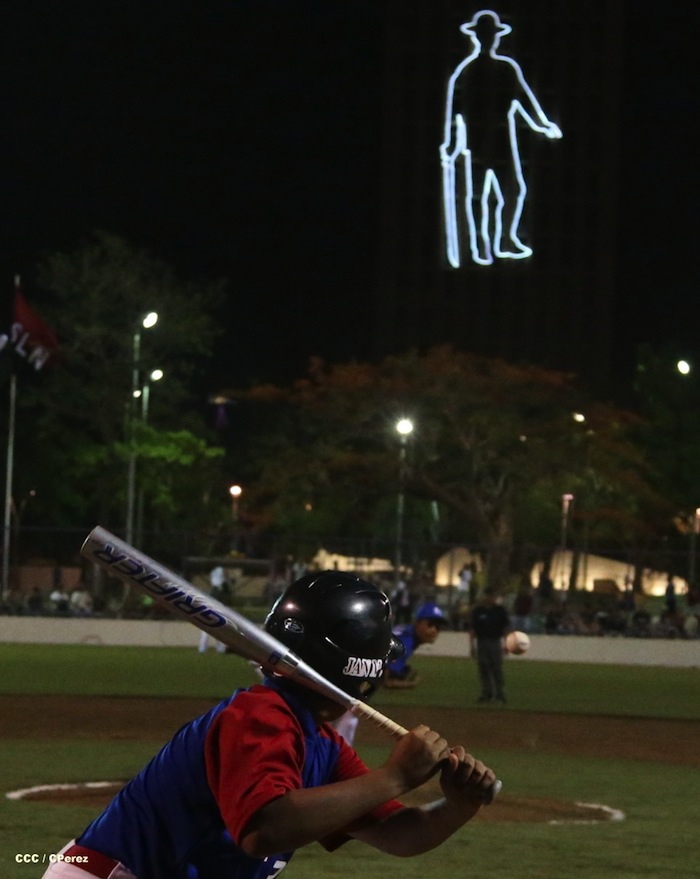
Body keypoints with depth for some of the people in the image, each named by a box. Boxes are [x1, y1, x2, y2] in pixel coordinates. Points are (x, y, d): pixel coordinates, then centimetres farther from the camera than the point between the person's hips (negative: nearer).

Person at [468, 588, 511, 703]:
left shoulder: (500, 610, 4)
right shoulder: (477, 610, 5)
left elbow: (506, 628, 5)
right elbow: (472, 629, 5)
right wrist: (472, 646, -1)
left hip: (495, 643, -1)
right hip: (481, 642, 2)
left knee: (497, 669, -5)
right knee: (483, 669, 0)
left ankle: (499, 694, -3)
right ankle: (486, 693, 4)